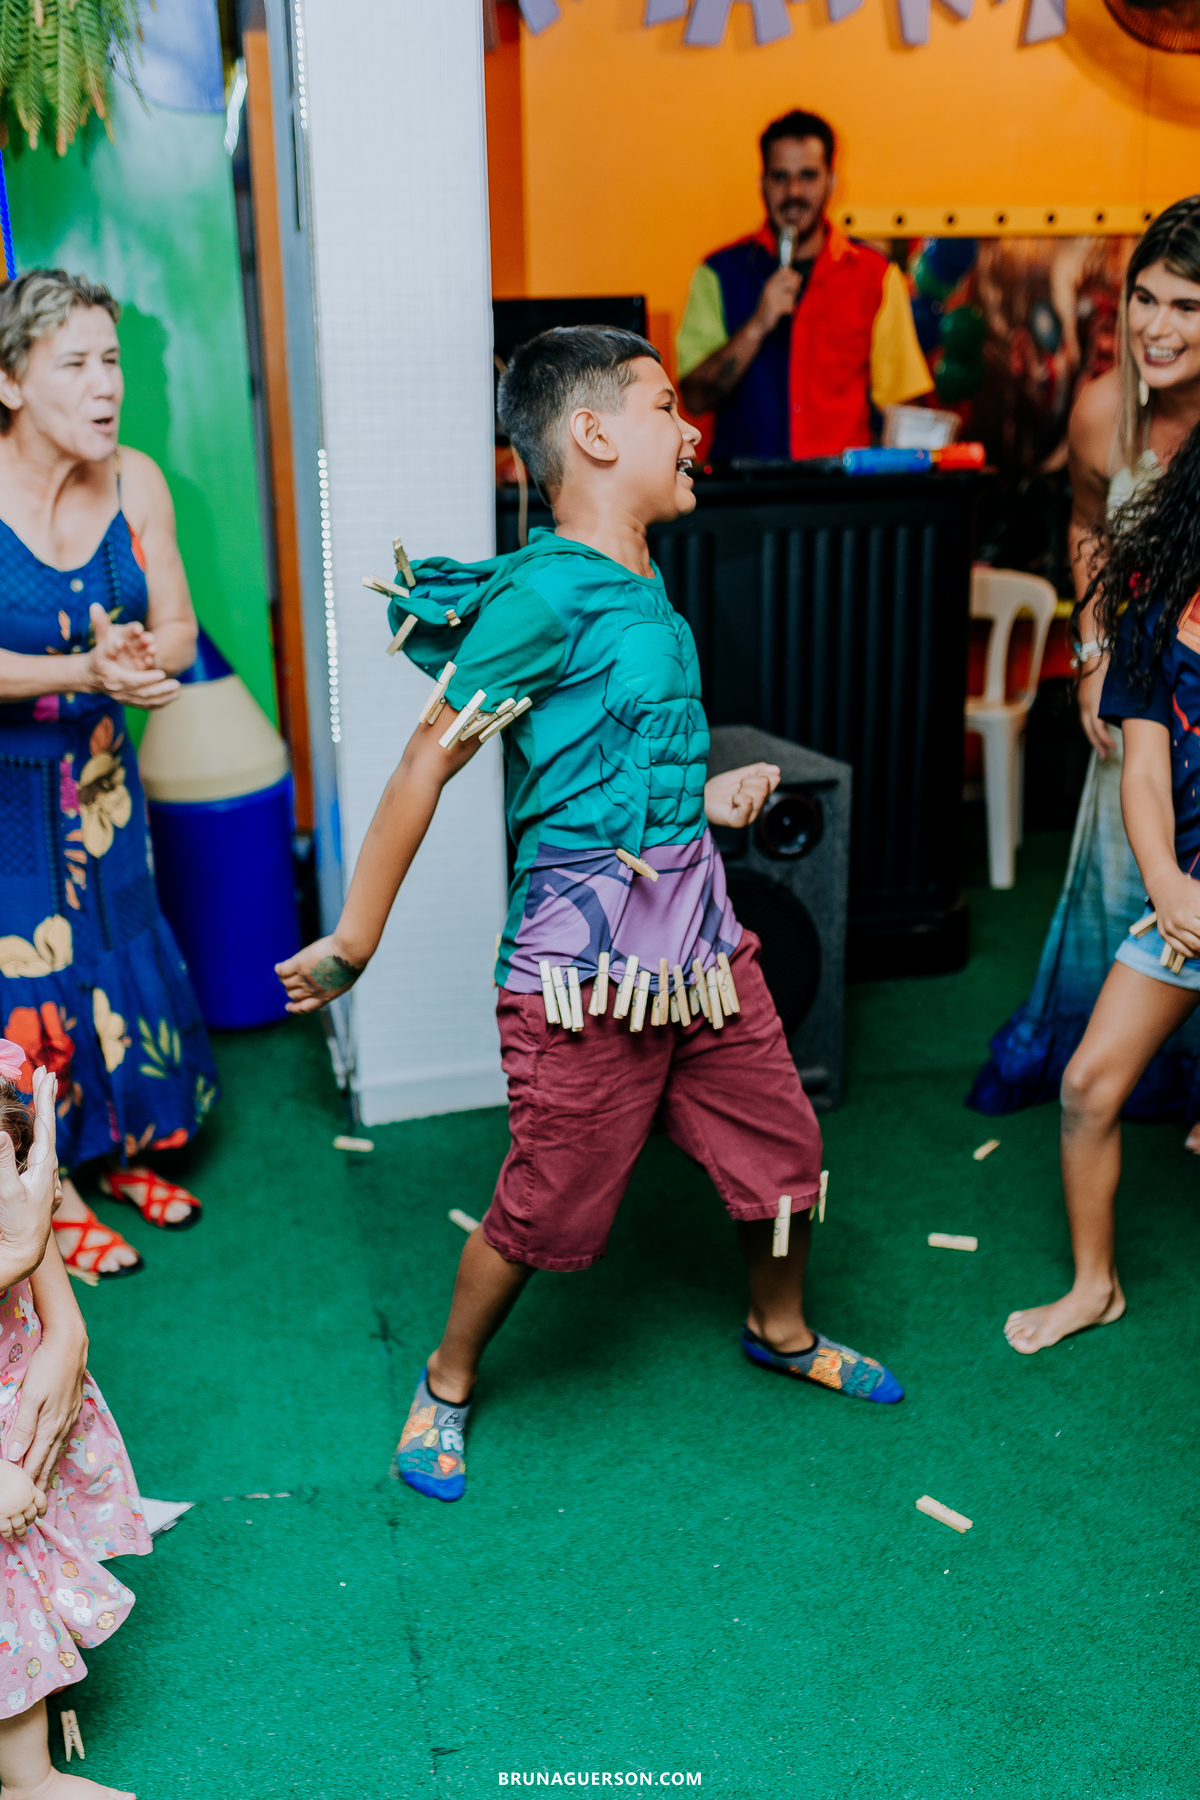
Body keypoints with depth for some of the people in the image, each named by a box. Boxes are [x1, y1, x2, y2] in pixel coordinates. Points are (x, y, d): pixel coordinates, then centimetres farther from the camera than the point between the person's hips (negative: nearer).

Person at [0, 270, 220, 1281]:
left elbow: (177, 632, -4)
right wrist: (86, 671, -35)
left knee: (120, 944, 13)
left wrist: (139, 659, -26)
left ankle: (122, 1149, 35)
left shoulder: (135, 484, -7)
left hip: (95, 768, 5)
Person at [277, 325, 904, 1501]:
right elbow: (429, 762, -15)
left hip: (695, 918, 8)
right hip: (586, 952, -8)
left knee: (781, 1143, 18)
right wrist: (353, 944, -12)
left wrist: (703, 796, 9)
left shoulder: (642, 587, 8)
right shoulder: (545, 593, -17)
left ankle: (780, 1331, 46)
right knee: (551, 1204, 6)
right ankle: (448, 1383, 33)